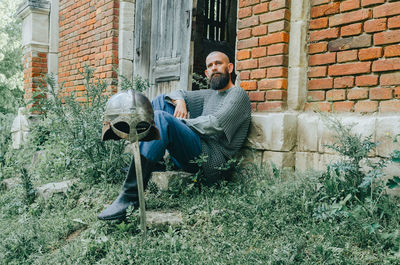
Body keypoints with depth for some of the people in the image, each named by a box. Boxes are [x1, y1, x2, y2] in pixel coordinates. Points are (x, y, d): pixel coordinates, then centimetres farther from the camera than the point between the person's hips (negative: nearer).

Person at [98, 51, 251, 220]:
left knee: (161, 118, -30)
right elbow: (178, 93, 28)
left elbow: (215, 125, -15)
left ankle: (130, 197, -35)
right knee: (162, 100, 12)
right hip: (190, 157, 9)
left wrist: (181, 122, -7)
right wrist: (180, 101, 4)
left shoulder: (238, 95, 0)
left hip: (210, 162, -9)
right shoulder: (210, 94, 25)